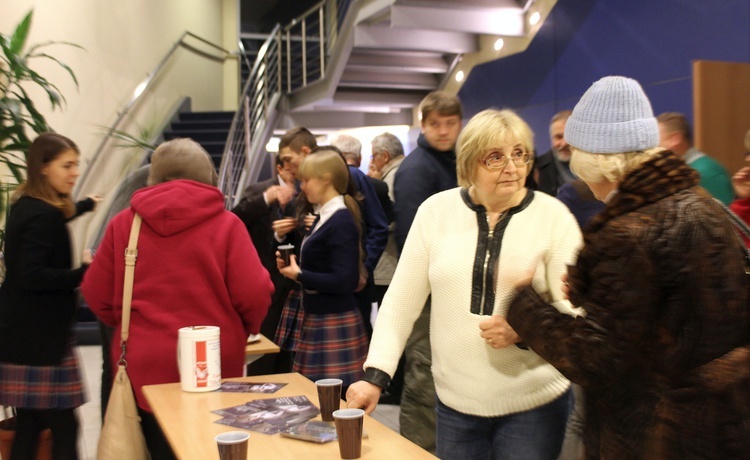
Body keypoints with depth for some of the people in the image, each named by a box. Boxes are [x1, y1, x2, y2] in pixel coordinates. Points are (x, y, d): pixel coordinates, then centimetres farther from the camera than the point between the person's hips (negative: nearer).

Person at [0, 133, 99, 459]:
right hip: (39, 338, -10)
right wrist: (83, 273, -24)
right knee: (63, 427, -6)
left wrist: (86, 204, 50)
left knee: (30, 424, 14)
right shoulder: (43, 215, -18)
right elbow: (32, 275, -25)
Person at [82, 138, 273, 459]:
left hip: (144, 367, 2)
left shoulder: (123, 223, 1)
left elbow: (97, 296, 4)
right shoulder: (226, 224, -6)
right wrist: (244, 330, 11)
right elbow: (254, 295, -10)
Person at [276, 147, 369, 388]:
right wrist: (291, 265, 2)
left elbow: (344, 282, -22)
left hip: (335, 324, -9)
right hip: (317, 320, 9)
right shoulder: (324, 217, 12)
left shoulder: (341, 223, -16)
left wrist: (299, 275, -14)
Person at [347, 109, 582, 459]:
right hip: (455, 404, 2)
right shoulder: (436, 210, -2)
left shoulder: (553, 215, -6)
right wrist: (375, 375, -6)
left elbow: (576, 312, -6)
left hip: (534, 404, -1)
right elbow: (400, 301, 1)